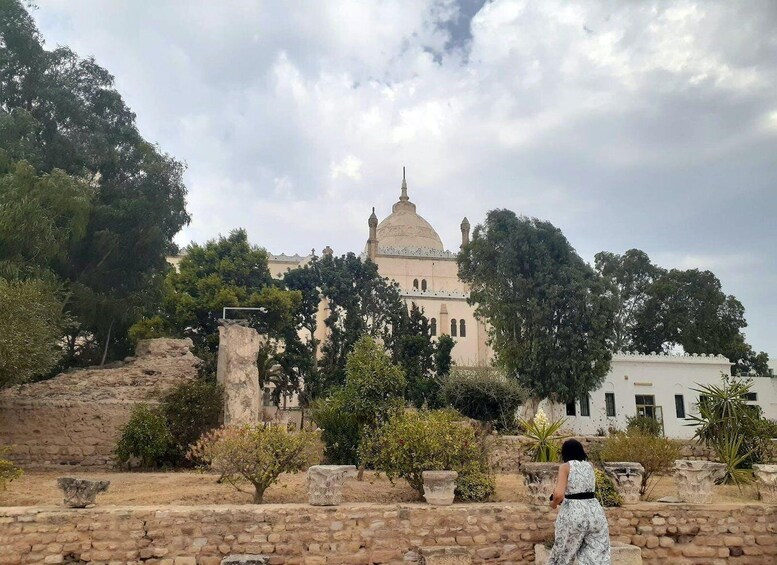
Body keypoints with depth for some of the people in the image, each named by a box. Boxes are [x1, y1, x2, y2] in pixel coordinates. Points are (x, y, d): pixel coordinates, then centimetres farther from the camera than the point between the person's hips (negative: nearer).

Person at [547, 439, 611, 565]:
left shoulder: (565, 467, -5)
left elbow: (559, 494, -18)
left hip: (573, 513, -4)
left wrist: (554, 503, 3)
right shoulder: (589, 466, 11)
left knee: (563, 553, 15)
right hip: (594, 511, 4)